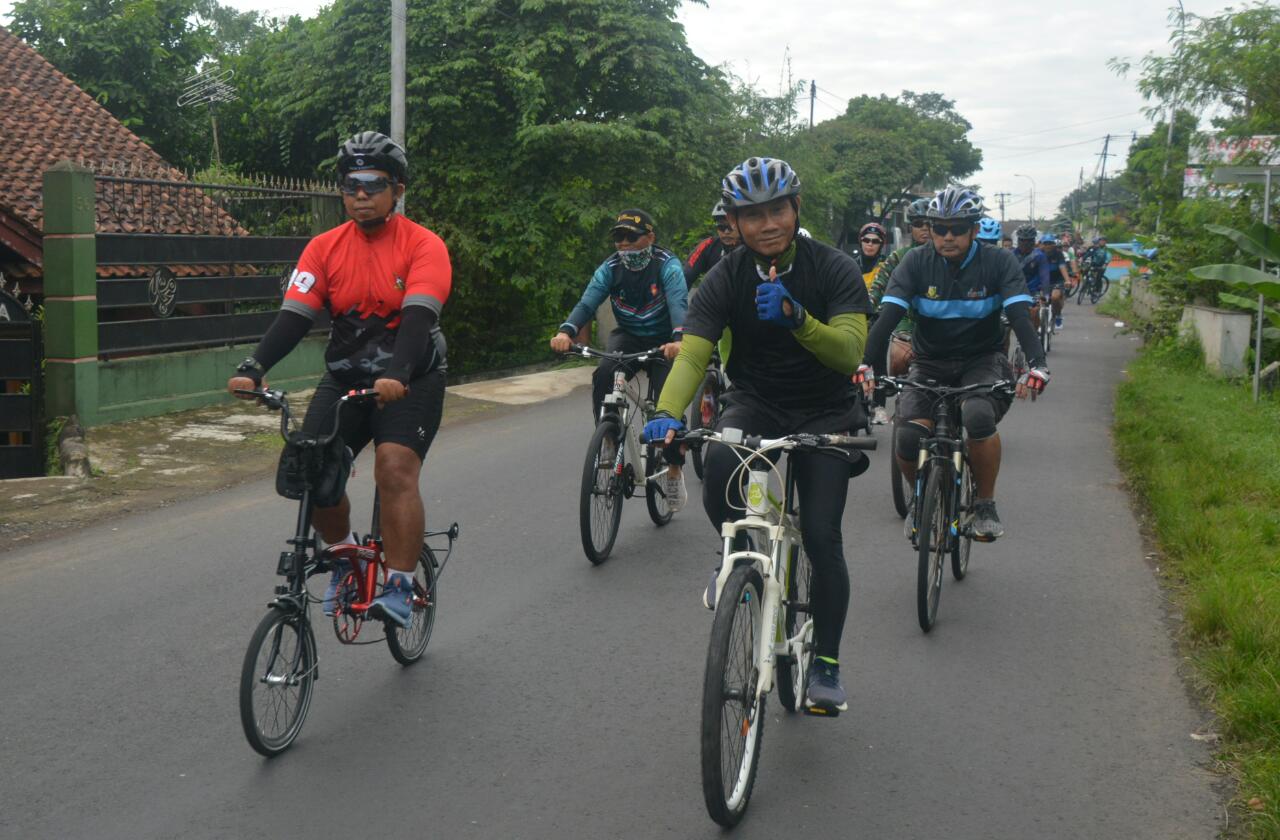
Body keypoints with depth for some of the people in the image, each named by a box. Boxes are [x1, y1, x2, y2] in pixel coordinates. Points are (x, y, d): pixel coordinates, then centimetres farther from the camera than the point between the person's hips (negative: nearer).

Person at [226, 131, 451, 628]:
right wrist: (253, 369, -24)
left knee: (395, 471, -22)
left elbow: (418, 317, -25)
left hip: (411, 381, -4)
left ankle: (399, 588, -13)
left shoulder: (423, 245, -10)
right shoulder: (325, 248, 0)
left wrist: (396, 376, -42)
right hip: (345, 377, 4)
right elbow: (294, 316, -8)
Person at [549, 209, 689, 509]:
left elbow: (678, 303, -35)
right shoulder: (611, 268, -9)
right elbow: (587, 303, -22)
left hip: (663, 342, -2)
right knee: (603, 376, -29)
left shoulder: (667, 265, -18)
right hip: (628, 337, 2)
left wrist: (678, 339, -56)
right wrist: (566, 332, -43)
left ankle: (674, 470, 5)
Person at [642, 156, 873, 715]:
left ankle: (826, 662, 9)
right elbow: (692, 353, -22)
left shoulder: (833, 269, -14)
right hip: (754, 403, 1)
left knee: (821, 537, -11)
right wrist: (667, 414, -41)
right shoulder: (727, 278, -11)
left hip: (823, 413, -1)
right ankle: (738, 555, -1)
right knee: (717, 464, -33)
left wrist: (796, 318, -45)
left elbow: (851, 351, -26)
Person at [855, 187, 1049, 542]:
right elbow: (887, 316, -20)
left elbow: (1020, 316, -22)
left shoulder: (999, 263, -10)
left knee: (979, 417, -34)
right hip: (930, 364, 1)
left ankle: (985, 502, -9)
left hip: (982, 361, -1)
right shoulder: (917, 263, -10)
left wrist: (1037, 365, -40)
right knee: (908, 440, -24)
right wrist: (867, 363, -37)